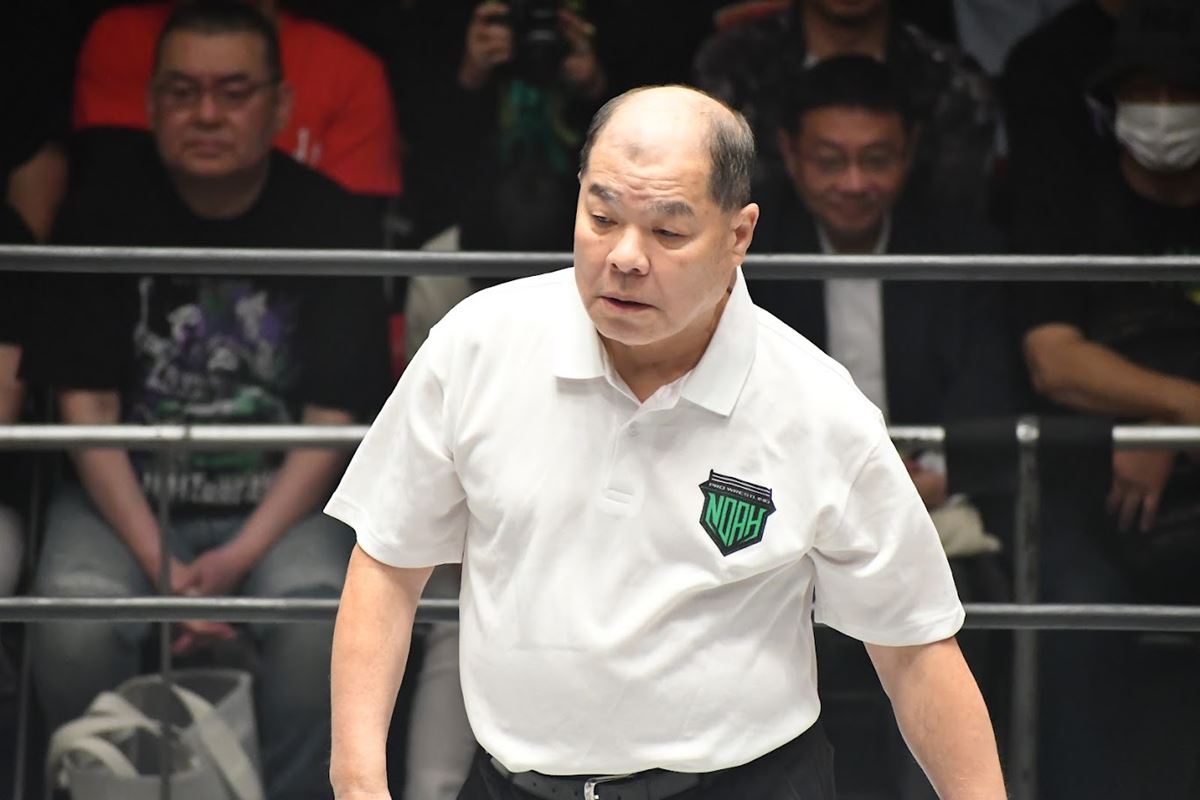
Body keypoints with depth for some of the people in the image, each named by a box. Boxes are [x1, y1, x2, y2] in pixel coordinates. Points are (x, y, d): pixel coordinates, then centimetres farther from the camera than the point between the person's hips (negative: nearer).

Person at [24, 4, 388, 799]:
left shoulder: (329, 221, -2)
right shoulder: (104, 216, 0)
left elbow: (333, 421, -5)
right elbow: (86, 408, -4)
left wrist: (239, 558, -19)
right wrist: (158, 562, -18)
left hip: (281, 500, 0)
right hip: (128, 495, 1)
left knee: (317, 624, -32)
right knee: (74, 625, -30)